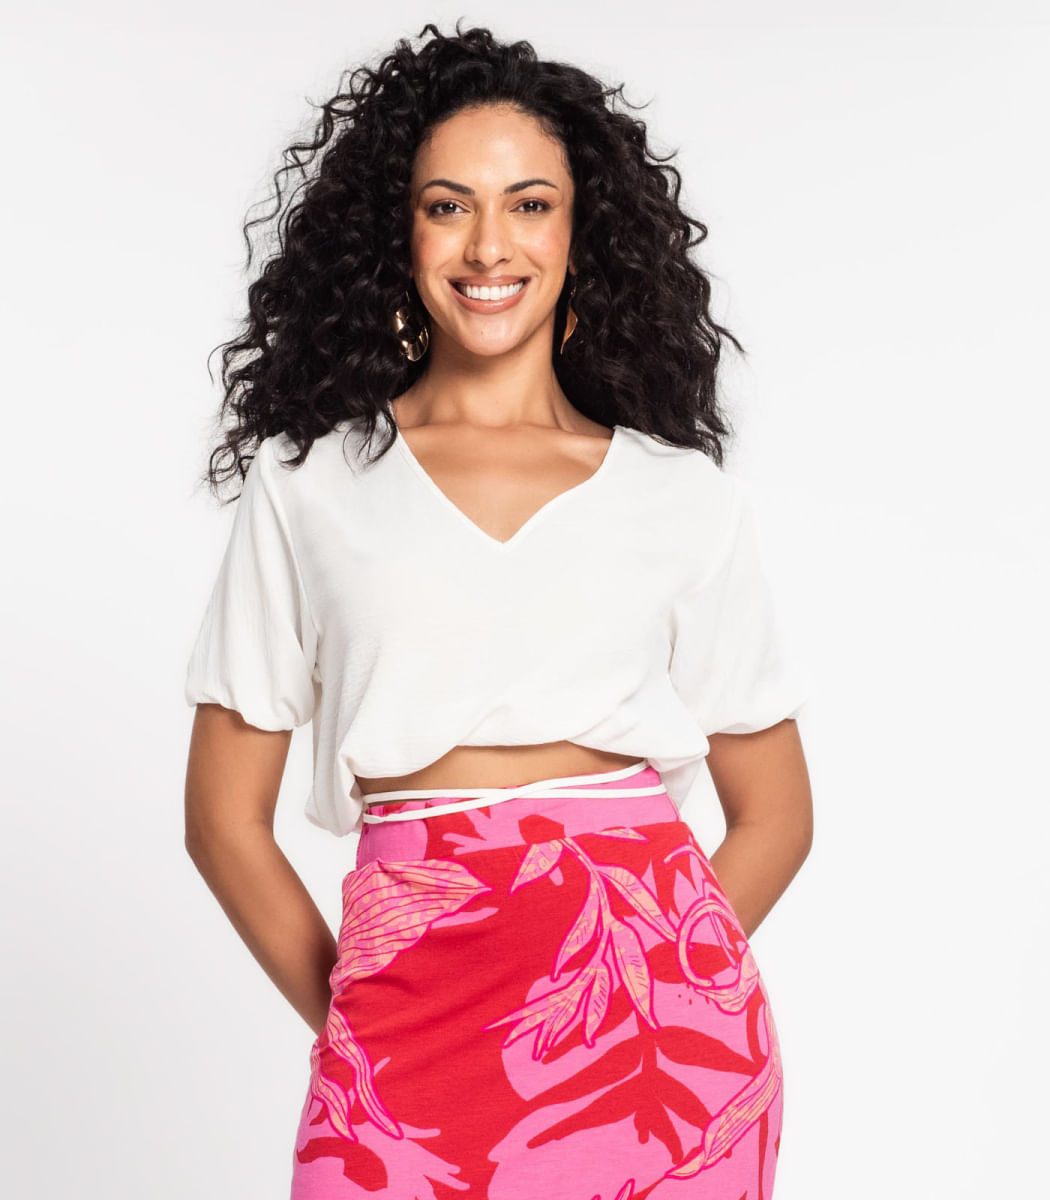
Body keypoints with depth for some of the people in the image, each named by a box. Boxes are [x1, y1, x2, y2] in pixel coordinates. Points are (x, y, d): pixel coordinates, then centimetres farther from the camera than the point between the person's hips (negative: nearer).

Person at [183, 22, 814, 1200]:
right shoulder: (309, 484, 5)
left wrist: (655, 996, 0)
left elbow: (775, 814, 11)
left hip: (664, 1038, 1)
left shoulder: (683, 493, 6)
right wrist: (351, 1018, 0)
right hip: (409, 1043, 0)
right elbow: (225, 814, 7)